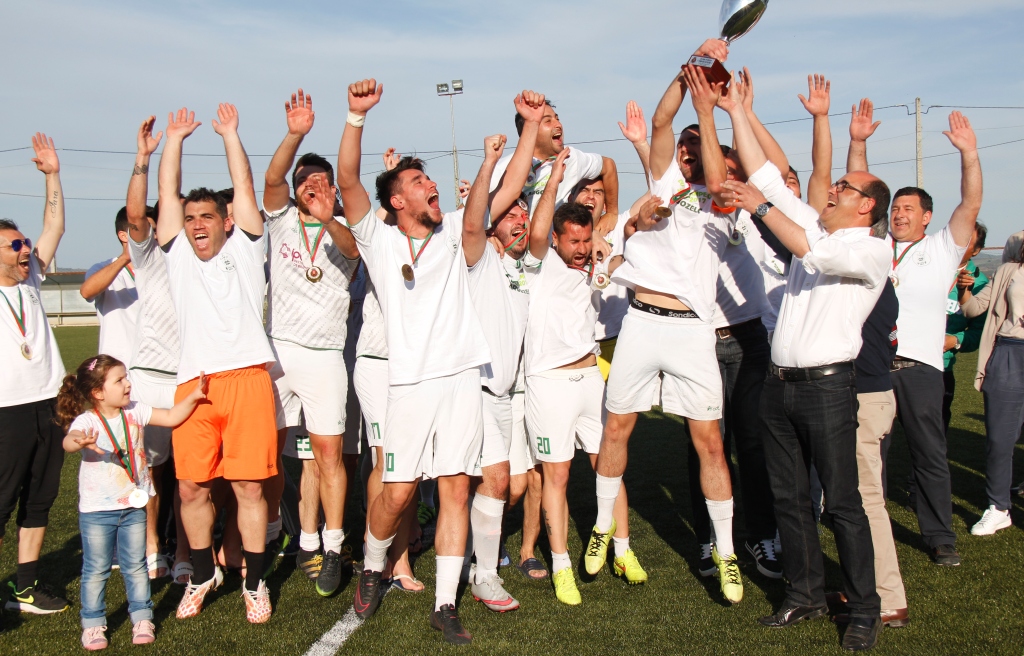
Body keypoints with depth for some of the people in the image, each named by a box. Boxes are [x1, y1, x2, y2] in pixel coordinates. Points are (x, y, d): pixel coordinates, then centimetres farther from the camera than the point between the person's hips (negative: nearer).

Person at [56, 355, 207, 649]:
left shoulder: (135, 412, -1)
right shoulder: (87, 421, -16)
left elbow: (171, 417, 3)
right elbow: (69, 441, -36)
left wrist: (193, 397, -10)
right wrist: (79, 441, -60)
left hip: (133, 506, 4)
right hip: (97, 511, -4)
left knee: (136, 566, 12)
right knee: (96, 570, 6)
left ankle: (142, 619, 23)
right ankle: (92, 624, 19)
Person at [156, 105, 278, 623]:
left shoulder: (243, 250, 15)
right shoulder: (177, 256, 19)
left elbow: (244, 188, 12)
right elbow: (167, 193, 18)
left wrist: (230, 133, 18)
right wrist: (176, 137, 23)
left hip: (247, 377, -2)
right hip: (194, 382, 2)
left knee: (249, 485, -1)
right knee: (191, 487, 3)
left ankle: (255, 581, 11)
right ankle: (203, 573, 24)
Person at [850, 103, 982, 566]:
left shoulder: (942, 250, 10)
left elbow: (971, 205, -1)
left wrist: (968, 153, -12)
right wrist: (858, 144, 0)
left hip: (919, 367, -2)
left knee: (929, 455, 4)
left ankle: (940, 537, 14)